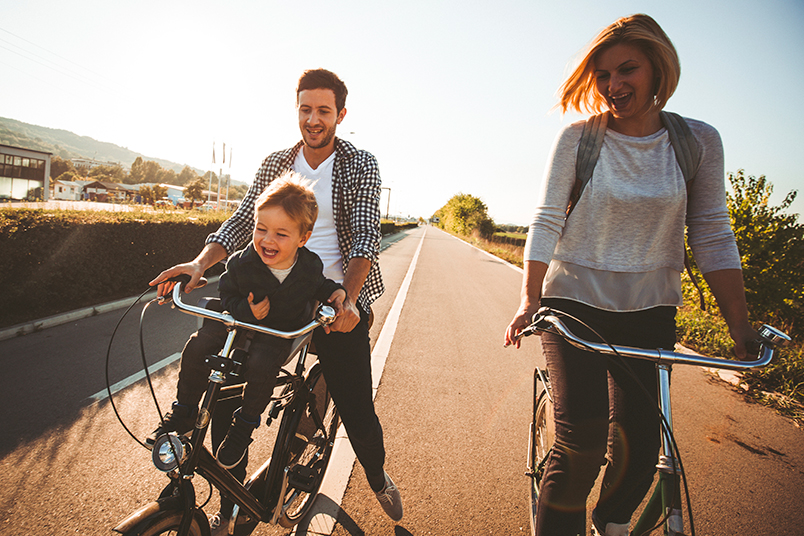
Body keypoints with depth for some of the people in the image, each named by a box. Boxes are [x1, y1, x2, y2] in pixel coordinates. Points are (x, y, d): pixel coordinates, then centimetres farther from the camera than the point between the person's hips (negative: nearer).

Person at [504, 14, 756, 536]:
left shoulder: (699, 140, 0)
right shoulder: (577, 138, -6)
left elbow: (713, 236, 1)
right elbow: (547, 222, -9)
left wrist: (741, 325, -2)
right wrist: (530, 301, -18)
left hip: (650, 312, 3)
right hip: (574, 303, -2)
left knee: (639, 444, 5)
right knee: (581, 445, -9)